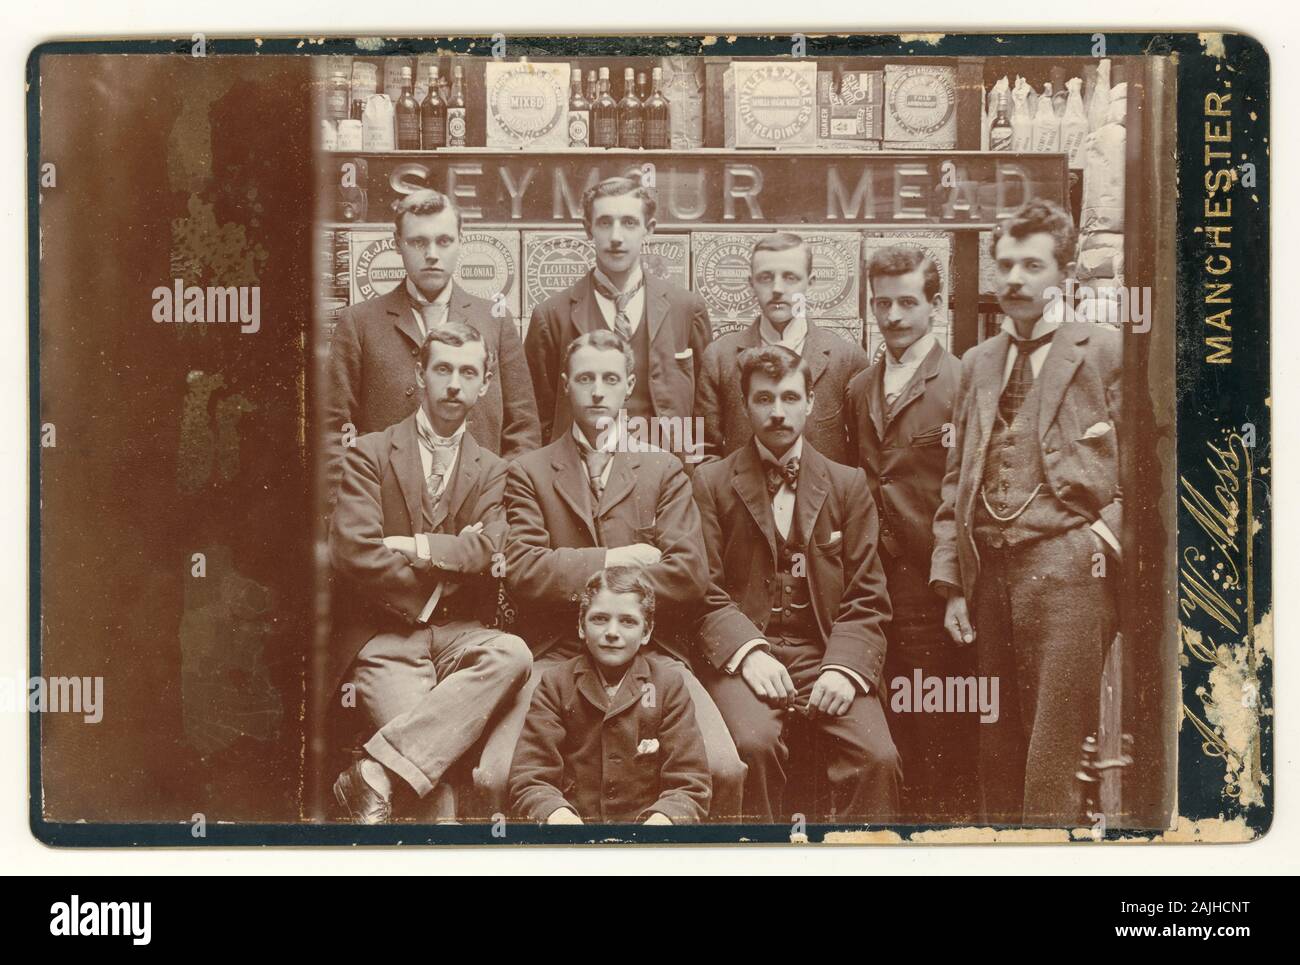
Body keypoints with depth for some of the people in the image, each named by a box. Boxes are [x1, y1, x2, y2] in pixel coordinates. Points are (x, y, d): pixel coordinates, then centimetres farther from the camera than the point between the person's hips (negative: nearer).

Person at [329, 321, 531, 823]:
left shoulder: (491, 471, 15)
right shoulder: (370, 453, 5)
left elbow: (492, 551, -4)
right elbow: (353, 553, -10)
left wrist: (415, 547, -11)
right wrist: (453, 556, -5)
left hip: (459, 636, 4)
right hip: (385, 639, -4)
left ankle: (376, 772, -35)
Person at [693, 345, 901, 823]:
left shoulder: (848, 484, 14)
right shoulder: (711, 483, 10)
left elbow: (867, 599, 9)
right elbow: (705, 591, 1)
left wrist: (844, 667, -9)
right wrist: (748, 652, -16)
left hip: (826, 657, 2)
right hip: (742, 656, -1)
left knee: (877, 757, -25)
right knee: (755, 742, -31)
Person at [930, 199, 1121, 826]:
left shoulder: (1106, 352, 3)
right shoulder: (978, 363, 18)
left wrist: (1107, 539, -11)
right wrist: (952, 583, 9)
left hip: (1065, 568, -5)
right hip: (988, 569, 5)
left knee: (1053, 770, -7)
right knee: (998, 756, 11)